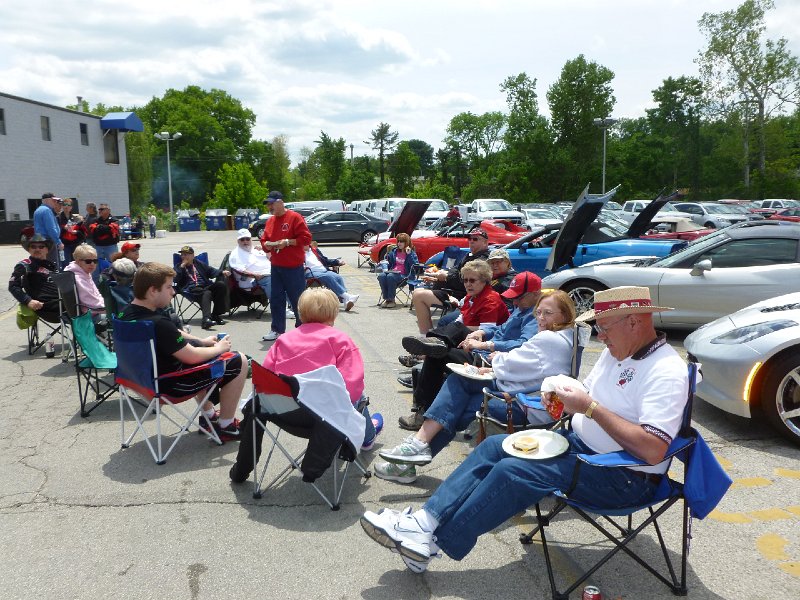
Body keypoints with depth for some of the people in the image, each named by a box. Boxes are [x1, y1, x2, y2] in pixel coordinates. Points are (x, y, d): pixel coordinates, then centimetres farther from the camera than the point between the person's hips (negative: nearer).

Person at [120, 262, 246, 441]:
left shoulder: (128, 312, -3)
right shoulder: (158, 324, -33)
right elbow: (192, 357, -25)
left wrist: (202, 341, 12)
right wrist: (219, 348, -8)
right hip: (169, 384, -10)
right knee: (238, 362, -3)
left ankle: (209, 414, 38)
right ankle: (225, 426, 11)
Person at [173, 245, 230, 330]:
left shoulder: (199, 264, 29)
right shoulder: (179, 267, 21)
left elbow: (211, 271, 22)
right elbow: (175, 279, 3)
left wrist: (222, 272, 4)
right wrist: (182, 266, 2)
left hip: (206, 286, 4)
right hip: (192, 290, -4)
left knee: (221, 284, -26)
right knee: (207, 293, -38)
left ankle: (216, 315, -21)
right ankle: (206, 319, -61)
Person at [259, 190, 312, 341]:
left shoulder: (295, 217, -8)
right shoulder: (270, 221, 12)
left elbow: (306, 238, -13)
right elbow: (264, 239, 20)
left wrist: (287, 242, -19)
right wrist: (266, 245, -2)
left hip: (293, 267, -7)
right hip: (276, 267, 7)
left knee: (297, 300, 1)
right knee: (276, 299, 10)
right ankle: (277, 330, 19)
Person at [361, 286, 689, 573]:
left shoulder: (666, 371, -22)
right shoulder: (616, 352, 7)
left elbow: (653, 451, -30)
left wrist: (591, 408, -28)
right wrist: (565, 397, -5)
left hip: (625, 477, -9)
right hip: (581, 442, 10)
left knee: (512, 471, -23)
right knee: (494, 446, -2)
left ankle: (431, 541, -12)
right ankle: (427, 519, -8)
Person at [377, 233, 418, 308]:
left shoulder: (411, 253, 5)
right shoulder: (394, 251, 19)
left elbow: (415, 265, -12)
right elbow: (388, 262, 29)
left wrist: (409, 254, -15)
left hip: (404, 275, -5)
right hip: (392, 272, 5)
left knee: (390, 276, -35)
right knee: (381, 276, -28)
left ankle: (391, 300, -24)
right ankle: (386, 298, -19)